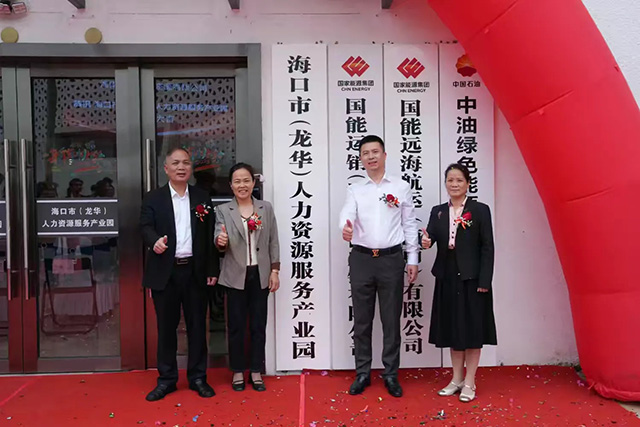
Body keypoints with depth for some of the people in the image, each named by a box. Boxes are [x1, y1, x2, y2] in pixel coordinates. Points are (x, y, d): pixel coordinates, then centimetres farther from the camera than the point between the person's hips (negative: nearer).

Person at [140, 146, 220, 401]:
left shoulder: (202, 198, 9)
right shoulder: (153, 199, 5)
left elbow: (210, 237, 6)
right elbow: (146, 226, -8)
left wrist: (212, 270, 2)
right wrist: (155, 241, -31)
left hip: (195, 271, 1)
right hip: (165, 273, -1)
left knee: (197, 325, 8)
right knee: (166, 327, 8)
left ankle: (198, 377, 21)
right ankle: (166, 379, 21)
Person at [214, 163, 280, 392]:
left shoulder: (266, 208, 4)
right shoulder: (223, 210, 0)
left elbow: (274, 242, 4)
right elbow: (219, 241, -9)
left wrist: (275, 271, -2)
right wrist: (221, 242, -32)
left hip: (260, 274, 1)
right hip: (236, 276, -1)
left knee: (258, 325, 9)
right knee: (236, 326, 7)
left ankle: (256, 371, 22)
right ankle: (237, 371, 22)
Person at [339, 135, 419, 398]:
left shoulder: (401, 188, 4)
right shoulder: (355, 190, 5)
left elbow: (409, 225, 6)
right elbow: (347, 215, -13)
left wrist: (413, 259, 3)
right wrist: (345, 229, -36)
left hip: (391, 259, -1)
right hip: (361, 259, 1)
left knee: (391, 320, 7)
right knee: (362, 320, 10)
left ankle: (390, 374, 22)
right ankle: (363, 373, 24)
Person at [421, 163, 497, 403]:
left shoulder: (480, 210, -4)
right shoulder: (438, 212, 7)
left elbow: (487, 247, -7)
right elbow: (430, 236, -6)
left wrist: (484, 280, -12)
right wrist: (426, 242, -30)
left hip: (471, 278, -4)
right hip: (447, 278, 4)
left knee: (471, 329, 5)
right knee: (452, 328, 12)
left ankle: (469, 382, 19)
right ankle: (457, 379, 26)